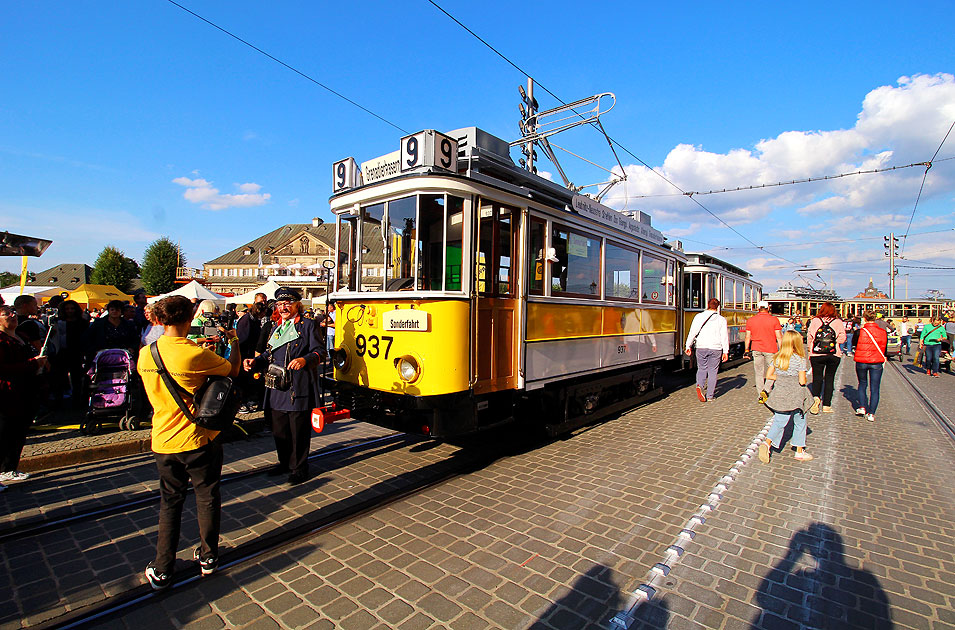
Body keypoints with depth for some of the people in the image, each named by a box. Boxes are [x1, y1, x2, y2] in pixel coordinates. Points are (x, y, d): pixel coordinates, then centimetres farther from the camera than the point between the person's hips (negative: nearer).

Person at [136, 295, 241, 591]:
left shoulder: (145, 355, -5)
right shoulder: (198, 355, -22)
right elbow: (232, 370, -6)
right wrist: (234, 342, 10)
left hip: (163, 441, 4)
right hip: (199, 439, -4)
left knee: (170, 502, 19)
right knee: (207, 498, 16)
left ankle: (162, 570, 24)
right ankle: (208, 557, 30)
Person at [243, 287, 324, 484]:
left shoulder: (308, 325, -2)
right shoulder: (276, 327, 19)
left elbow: (318, 352, -9)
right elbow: (269, 354, 22)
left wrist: (304, 360, -29)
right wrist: (255, 361, 3)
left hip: (299, 388, -6)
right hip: (277, 387, 7)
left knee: (299, 429, 2)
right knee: (279, 429, 15)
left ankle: (299, 467, 17)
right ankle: (284, 462, 33)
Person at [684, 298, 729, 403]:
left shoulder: (699, 316, 1)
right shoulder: (721, 319, 1)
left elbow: (692, 332, 0)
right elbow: (724, 336, -2)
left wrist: (688, 346, 6)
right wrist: (725, 351, 2)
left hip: (701, 347, 0)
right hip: (715, 348, 0)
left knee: (701, 369, 12)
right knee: (712, 371, 8)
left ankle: (699, 385, -16)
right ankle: (710, 396, 11)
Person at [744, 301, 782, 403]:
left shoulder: (750, 320, 3)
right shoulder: (774, 320, -3)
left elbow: (747, 337, 5)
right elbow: (779, 337, -4)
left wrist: (746, 350, 12)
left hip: (756, 349, 2)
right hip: (771, 349, -2)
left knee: (759, 373, 8)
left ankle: (760, 396, 7)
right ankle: (765, 390, -8)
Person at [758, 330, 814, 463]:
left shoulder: (776, 358, 1)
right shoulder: (800, 359, -11)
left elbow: (768, 375, 1)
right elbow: (802, 381, -13)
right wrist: (801, 379, 8)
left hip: (780, 396, 3)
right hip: (795, 396, -3)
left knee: (779, 421, 8)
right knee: (800, 423, 15)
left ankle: (767, 443, -12)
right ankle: (800, 451, 23)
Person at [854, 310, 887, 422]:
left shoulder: (860, 332, -11)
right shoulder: (883, 332, -2)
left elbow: (854, 344, 3)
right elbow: (884, 347, 8)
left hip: (861, 362, -1)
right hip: (877, 362, 2)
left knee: (862, 384, 19)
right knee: (874, 388, 5)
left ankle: (862, 407, 9)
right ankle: (871, 414, 4)